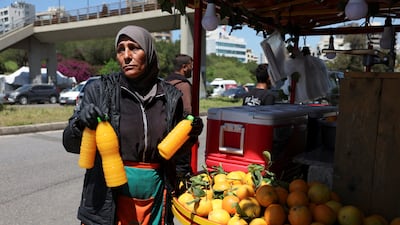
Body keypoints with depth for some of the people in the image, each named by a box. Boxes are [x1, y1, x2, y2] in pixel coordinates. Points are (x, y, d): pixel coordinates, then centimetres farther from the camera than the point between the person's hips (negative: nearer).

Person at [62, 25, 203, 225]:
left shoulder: (170, 97, -1)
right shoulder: (101, 90, -7)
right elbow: (70, 144, -3)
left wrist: (189, 137, -8)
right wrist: (81, 122, -22)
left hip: (154, 197, 2)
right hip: (108, 199, -2)